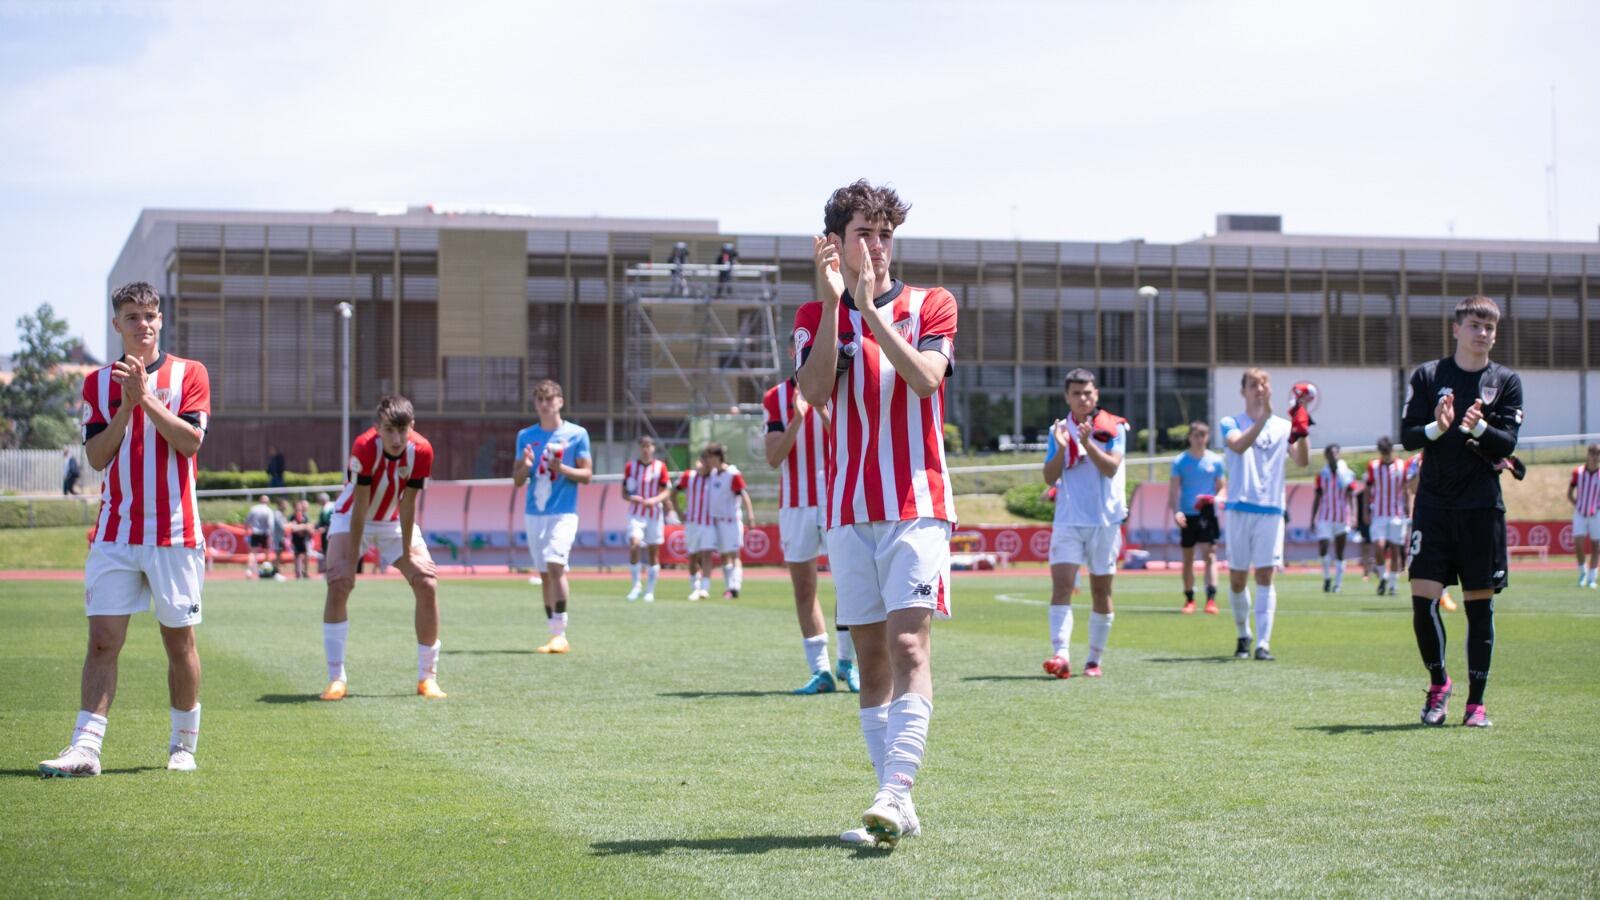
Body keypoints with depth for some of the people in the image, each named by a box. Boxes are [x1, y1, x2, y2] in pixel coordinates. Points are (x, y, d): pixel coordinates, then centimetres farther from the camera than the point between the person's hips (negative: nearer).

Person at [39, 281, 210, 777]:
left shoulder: (189, 374, 3)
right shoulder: (99, 383, 10)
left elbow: (190, 440, -10)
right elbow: (97, 456, 2)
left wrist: (147, 397, -16)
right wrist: (126, 406, -10)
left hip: (174, 531, -1)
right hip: (115, 532, 2)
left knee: (179, 639, 5)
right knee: (102, 639, -6)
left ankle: (184, 745, 18)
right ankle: (85, 748, -10)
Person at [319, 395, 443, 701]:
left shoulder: (421, 451, -24)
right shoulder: (364, 447, -31)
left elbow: (407, 506, -16)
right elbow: (359, 507, -28)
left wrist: (407, 554, -14)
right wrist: (351, 560, -26)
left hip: (395, 522, 3)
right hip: (351, 518, -3)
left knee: (427, 584, -11)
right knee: (339, 582, -23)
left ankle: (428, 677, 0)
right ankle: (337, 678, -15)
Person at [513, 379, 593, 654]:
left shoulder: (577, 434, 0)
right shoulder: (525, 436, 10)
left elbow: (587, 474, 0)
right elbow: (516, 479, 12)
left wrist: (562, 468, -17)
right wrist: (525, 467, -10)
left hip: (563, 512, -5)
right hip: (534, 513, 5)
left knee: (555, 565, -19)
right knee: (544, 575, 6)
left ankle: (561, 635, -17)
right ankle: (554, 635, 13)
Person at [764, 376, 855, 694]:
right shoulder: (776, 398, 7)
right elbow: (773, 458, -2)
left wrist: (822, 409, -19)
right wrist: (797, 418, -15)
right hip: (795, 504, 1)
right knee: (803, 588, 0)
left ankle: (847, 662, 7)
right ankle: (820, 672, 4)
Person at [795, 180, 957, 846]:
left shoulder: (932, 306, 5)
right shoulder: (815, 316, 10)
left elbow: (925, 378, -14)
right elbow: (814, 391, -9)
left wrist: (870, 309, -18)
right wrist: (833, 301, -16)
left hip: (917, 504, -3)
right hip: (849, 509, 3)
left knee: (908, 644, -16)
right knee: (870, 654, 4)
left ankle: (897, 791, -24)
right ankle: (896, 807, 8)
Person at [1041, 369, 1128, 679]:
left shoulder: (1113, 427, 1)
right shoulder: (1059, 429, 8)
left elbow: (1111, 468, -12)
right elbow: (1049, 478, 2)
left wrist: (1087, 442, -24)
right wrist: (1061, 448, -13)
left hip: (1105, 520, -1)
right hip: (1068, 521, 1)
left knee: (1101, 590, 5)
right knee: (1061, 583, -15)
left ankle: (1094, 659, 15)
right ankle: (1060, 654, -22)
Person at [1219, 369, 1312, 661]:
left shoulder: (1283, 426, 10)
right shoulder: (1232, 423, 6)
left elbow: (1301, 460, -5)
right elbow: (1239, 445, -17)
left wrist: (1302, 431, -23)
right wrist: (1263, 417, -29)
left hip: (1272, 510, 0)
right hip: (1240, 510, 0)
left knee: (1265, 576, -7)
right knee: (1237, 580, 4)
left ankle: (1263, 643, -10)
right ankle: (1243, 636, 23)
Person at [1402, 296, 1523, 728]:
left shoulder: (1507, 381, 6)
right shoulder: (1427, 375, 5)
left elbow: (1508, 443, -2)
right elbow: (1407, 434, 1)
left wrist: (1479, 428, -22)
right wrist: (1436, 429, -19)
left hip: (1482, 508, 0)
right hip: (1434, 503, 0)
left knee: (1480, 603, 2)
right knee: (1423, 598, -7)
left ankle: (1476, 701, 12)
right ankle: (1438, 682, 16)